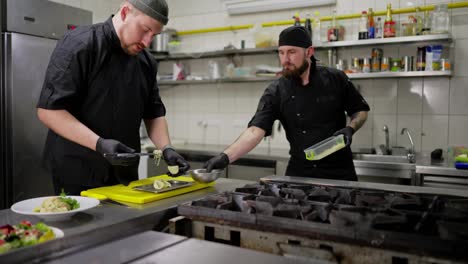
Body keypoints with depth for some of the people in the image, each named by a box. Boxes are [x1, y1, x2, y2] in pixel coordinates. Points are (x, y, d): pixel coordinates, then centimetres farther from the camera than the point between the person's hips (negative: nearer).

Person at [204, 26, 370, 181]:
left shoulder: (336, 80, -7)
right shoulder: (276, 92, -9)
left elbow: (361, 110, 7)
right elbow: (255, 131, -19)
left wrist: (349, 129, -14)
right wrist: (225, 157, -33)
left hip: (339, 172, 0)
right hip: (299, 173, 0)